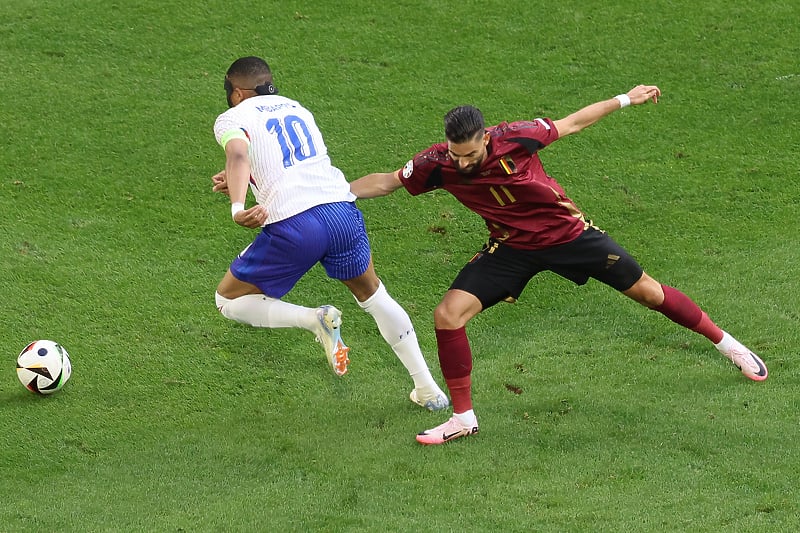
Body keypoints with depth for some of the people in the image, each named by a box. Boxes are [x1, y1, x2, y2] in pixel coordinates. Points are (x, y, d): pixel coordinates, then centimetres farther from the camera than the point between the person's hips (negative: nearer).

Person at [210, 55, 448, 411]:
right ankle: (428, 389, 29)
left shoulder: (233, 118, 9)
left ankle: (315, 320, -8)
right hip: (342, 209, 5)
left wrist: (237, 206, -28)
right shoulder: (297, 109, 27)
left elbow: (238, 156, -14)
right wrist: (242, 181, 40)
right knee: (372, 294, 29)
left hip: (293, 226, -5)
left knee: (229, 301, 14)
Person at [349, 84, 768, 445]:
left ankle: (727, 345, 30)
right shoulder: (438, 164, -21)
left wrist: (625, 100, -1)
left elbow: (572, 124, -10)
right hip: (511, 247, 2)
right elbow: (386, 182, -7)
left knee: (647, 292, 7)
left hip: (567, 232, -2)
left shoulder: (514, 138, -26)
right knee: (448, 315, -16)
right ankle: (463, 418, -2)